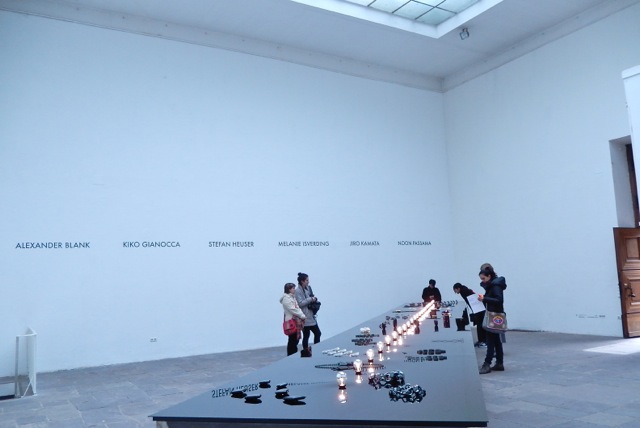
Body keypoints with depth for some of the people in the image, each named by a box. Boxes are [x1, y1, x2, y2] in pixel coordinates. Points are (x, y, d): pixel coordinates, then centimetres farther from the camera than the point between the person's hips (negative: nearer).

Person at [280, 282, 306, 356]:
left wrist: (302, 315, -2)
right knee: (292, 340, -5)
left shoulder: (292, 297, 18)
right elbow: (293, 309, -18)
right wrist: (302, 315, -14)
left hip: (296, 321, 9)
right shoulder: (286, 298, -12)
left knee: (296, 339, 12)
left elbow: (297, 308, 15)